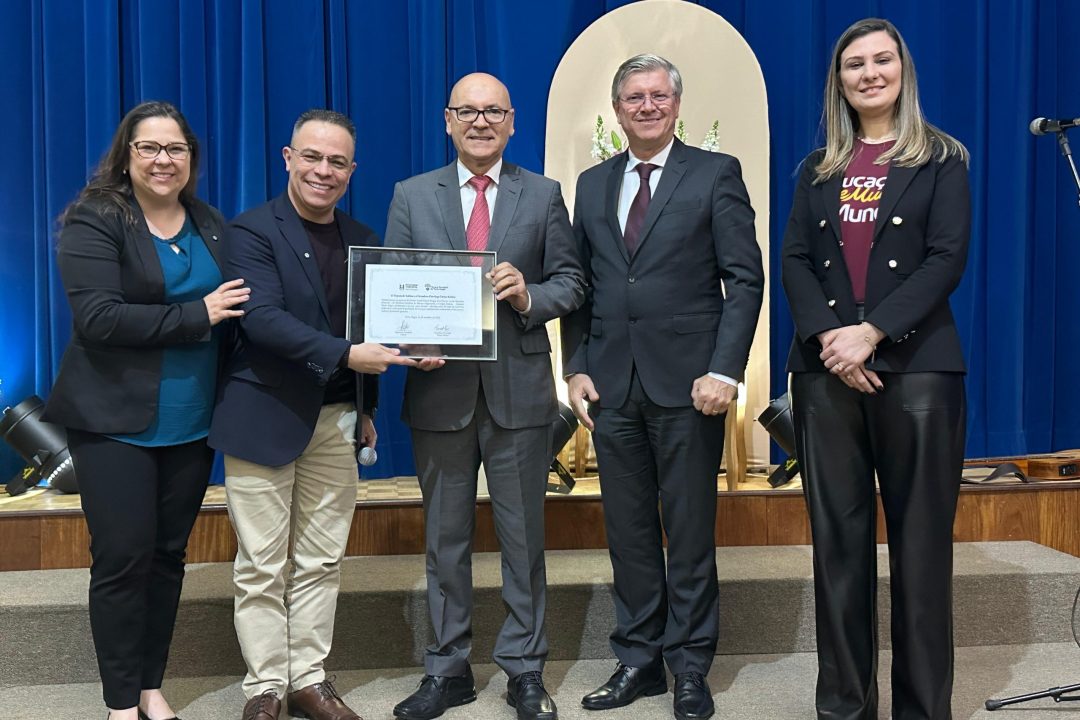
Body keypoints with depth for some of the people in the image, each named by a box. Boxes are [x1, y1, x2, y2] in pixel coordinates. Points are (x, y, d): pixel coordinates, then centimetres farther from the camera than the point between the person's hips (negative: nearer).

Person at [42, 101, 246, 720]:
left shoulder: (213, 226, 9)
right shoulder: (95, 221, -6)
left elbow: (237, 306, 14)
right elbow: (98, 318, -19)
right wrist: (196, 315, -20)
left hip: (192, 424, 5)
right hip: (115, 421, -4)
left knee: (169, 554, 11)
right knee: (122, 558, 0)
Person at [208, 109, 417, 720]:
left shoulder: (361, 238, 11)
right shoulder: (253, 231, -6)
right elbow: (263, 318, -19)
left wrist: (367, 408, 14)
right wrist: (345, 354, -27)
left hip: (337, 420, 5)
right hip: (265, 417, -5)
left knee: (322, 562, 10)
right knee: (262, 567, 4)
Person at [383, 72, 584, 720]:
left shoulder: (543, 195, 7)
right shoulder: (412, 196, 8)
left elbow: (570, 282, 4)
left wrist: (530, 296, -16)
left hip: (519, 390, -1)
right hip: (439, 388, 1)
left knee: (524, 537, 8)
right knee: (445, 539, 11)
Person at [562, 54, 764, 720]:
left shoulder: (716, 174, 2)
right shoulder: (592, 184, 14)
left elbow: (745, 279, -4)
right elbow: (580, 285, 13)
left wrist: (725, 371, -13)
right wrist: (577, 367, 3)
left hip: (687, 383, -4)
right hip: (612, 384, 4)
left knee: (690, 532, 5)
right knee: (628, 532, 10)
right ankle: (639, 659, 23)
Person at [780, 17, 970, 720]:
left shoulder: (941, 160, 7)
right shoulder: (818, 171, 15)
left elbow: (948, 259, -5)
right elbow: (794, 262, 6)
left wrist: (871, 331, -16)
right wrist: (827, 336, -12)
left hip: (915, 366, -2)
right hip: (825, 371, 3)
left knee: (920, 544, 0)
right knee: (838, 541, 5)